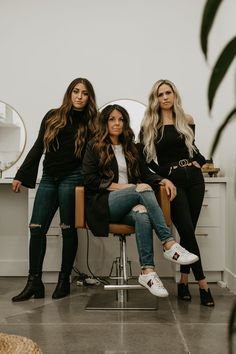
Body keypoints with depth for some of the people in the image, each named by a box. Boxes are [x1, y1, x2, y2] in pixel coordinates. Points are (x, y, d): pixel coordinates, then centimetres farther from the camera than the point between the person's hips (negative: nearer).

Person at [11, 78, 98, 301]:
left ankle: (64, 280, 13)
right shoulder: (53, 117, 10)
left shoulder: (91, 123, 4)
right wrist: (21, 175, 8)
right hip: (49, 178, 3)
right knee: (36, 228, -2)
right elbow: (38, 148, 11)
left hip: (72, 178, -3)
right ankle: (34, 282, 4)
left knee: (67, 228, 0)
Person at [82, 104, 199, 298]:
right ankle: (169, 244, -36)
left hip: (127, 208, 3)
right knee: (143, 189, -31)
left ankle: (147, 271, -40)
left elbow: (145, 173, 16)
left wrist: (163, 180, -4)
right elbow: (89, 179, -2)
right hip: (104, 204, -3)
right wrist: (119, 186, -10)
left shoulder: (131, 148, 24)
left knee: (142, 215, -35)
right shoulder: (94, 146, 9)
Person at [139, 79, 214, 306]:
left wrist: (204, 162, 6)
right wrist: (165, 174, -7)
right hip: (171, 181, -3)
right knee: (187, 231, -8)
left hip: (194, 178, 3)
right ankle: (202, 284, -1)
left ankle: (183, 282, 14)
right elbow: (145, 157, 1)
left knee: (188, 232, 4)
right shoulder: (149, 125, 2)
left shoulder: (186, 120, 11)